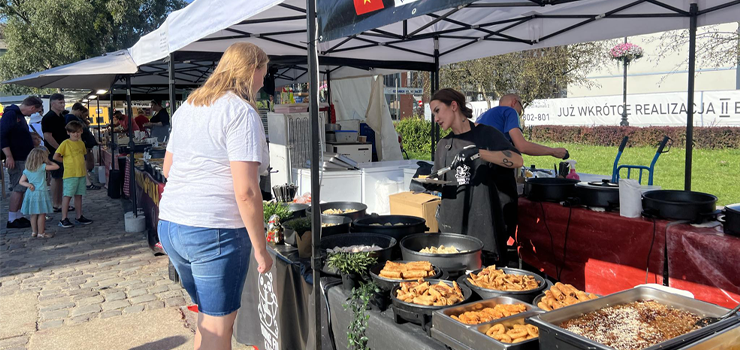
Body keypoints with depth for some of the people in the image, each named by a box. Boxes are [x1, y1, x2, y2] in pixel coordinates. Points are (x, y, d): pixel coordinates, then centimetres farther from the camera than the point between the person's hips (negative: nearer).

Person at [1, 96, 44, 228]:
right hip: (16, 160, -10)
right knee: (18, 188, -7)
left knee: (21, 188, 12)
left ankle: (18, 216, 19)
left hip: (24, 158, 10)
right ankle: (12, 220, -1)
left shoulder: (20, 115, 16)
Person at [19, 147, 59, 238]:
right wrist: (49, 162, 7)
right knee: (42, 214, -1)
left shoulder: (27, 170, 7)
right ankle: (41, 233, 1)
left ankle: (34, 232, 23)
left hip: (31, 193, 6)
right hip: (41, 193, -6)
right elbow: (56, 166, -6)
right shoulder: (43, 167, -10)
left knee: (33, 214, 14)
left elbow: (21, 181, 6)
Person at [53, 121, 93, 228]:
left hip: (81, 173, 6)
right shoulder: (65, 143, -7)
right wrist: (67, 161, -1)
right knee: (68, 196, -4)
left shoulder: (81, 143, 12)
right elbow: (55, 157, -8)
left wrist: (84, 167, 12)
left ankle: (79, 217, 19)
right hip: (70, 174, -6)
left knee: (79, 195, 12)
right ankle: (64, 219, 0)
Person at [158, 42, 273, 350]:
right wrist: (260, 249, -12)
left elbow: (167, 169, 22)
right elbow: (246, 192, -19)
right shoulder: (242, 113, -13)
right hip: (214, 231, -8)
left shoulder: (187, 107, 13)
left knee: (208, 316, 22)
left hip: (169, 224, 8)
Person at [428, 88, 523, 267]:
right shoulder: (443, 145, 12)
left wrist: (477, 152, -25)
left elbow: (517, 160, -16)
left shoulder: (485, 134, -2)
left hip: (483, 222, -4)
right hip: (451, 224, 4)